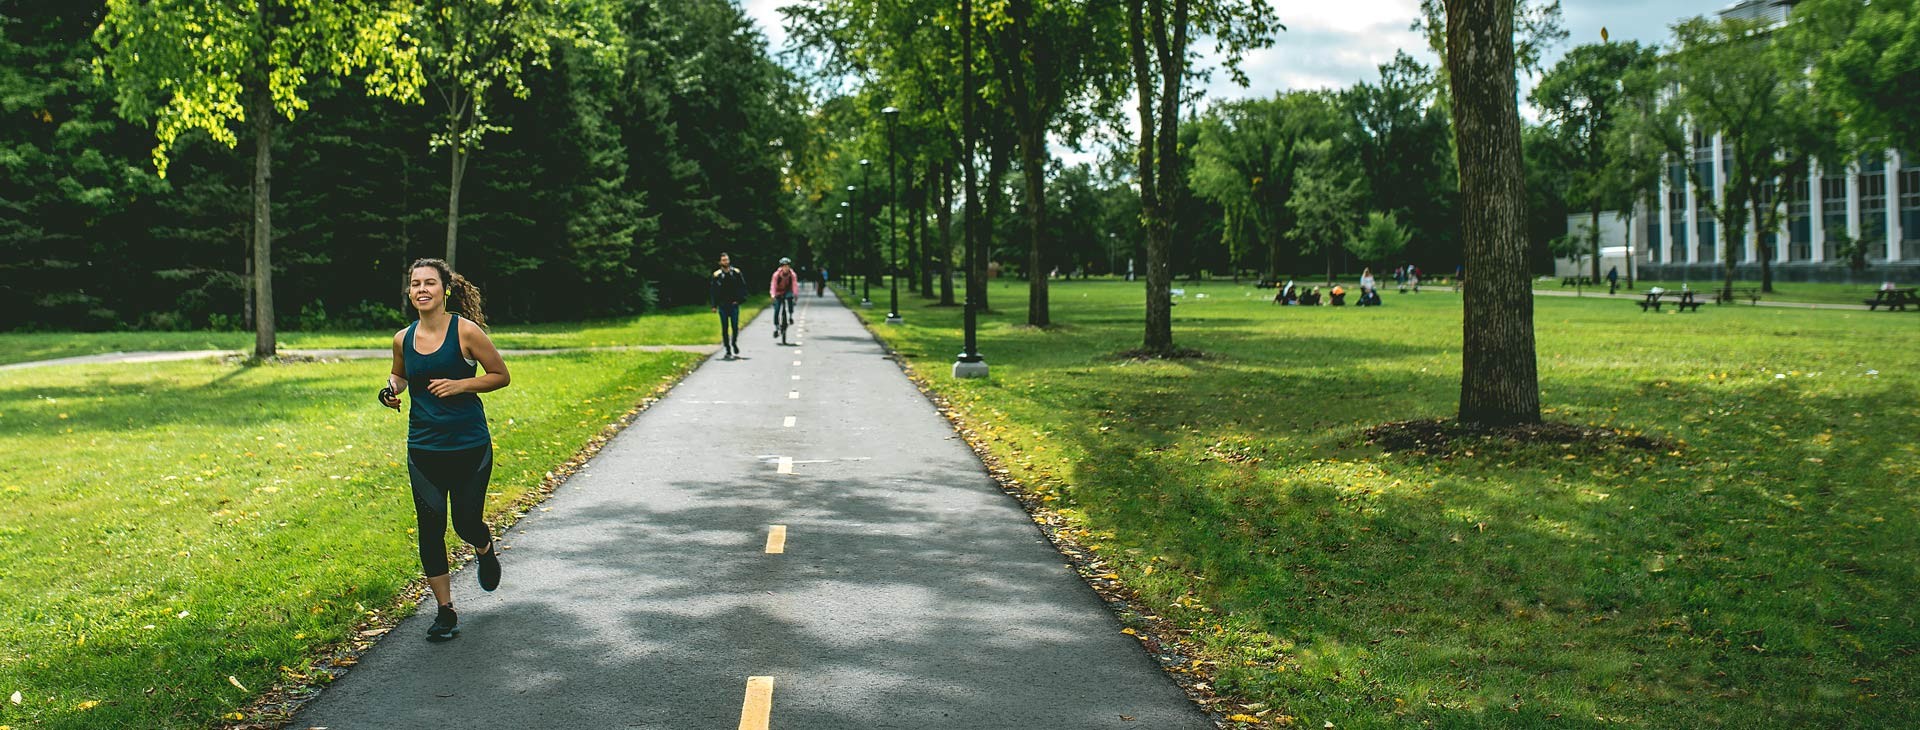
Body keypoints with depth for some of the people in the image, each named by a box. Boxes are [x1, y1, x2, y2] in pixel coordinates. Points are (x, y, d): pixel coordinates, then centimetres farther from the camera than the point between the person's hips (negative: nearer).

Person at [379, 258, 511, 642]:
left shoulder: (465, 331, -10)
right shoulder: (403, 339, 2)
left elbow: (501, 376, -4)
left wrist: (459, 384, -18)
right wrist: (392, 389, 0)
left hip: (469, 445, -3)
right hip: (423, 448, 3)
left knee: (466, 522, 5)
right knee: (430, 527, 2)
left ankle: (485, 549, 44)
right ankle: (445, 611, 14)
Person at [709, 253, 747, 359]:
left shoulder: (736, 273, 3)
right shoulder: (716, 275, 0)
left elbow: (743, 286, 7)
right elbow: (712, 291, 2)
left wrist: (740, 299, -3)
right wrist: (714, 305, -3)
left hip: (734, 304, 1)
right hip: (723, 305, 0)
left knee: (735, 326, 0)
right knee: (725, 328, 2)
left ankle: (734, 343, 27)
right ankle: (728, 351, 7)